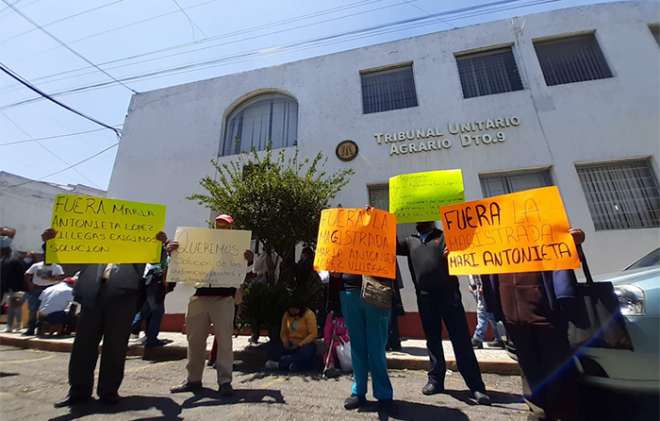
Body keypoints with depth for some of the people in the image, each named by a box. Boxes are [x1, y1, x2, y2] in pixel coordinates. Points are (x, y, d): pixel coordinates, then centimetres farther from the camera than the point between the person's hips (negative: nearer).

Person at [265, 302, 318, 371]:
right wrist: (286, 343, -12)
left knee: (306, 353, -37)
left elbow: (313, 334, -17)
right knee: (273, 347, -18)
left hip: (305, 345, -4)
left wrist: (299, 345, -22)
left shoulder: (309, 314, -14)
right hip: (291, 344, 5)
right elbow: (283, 332, 6)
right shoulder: (287, 314, 0)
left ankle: (279, 364, -25)